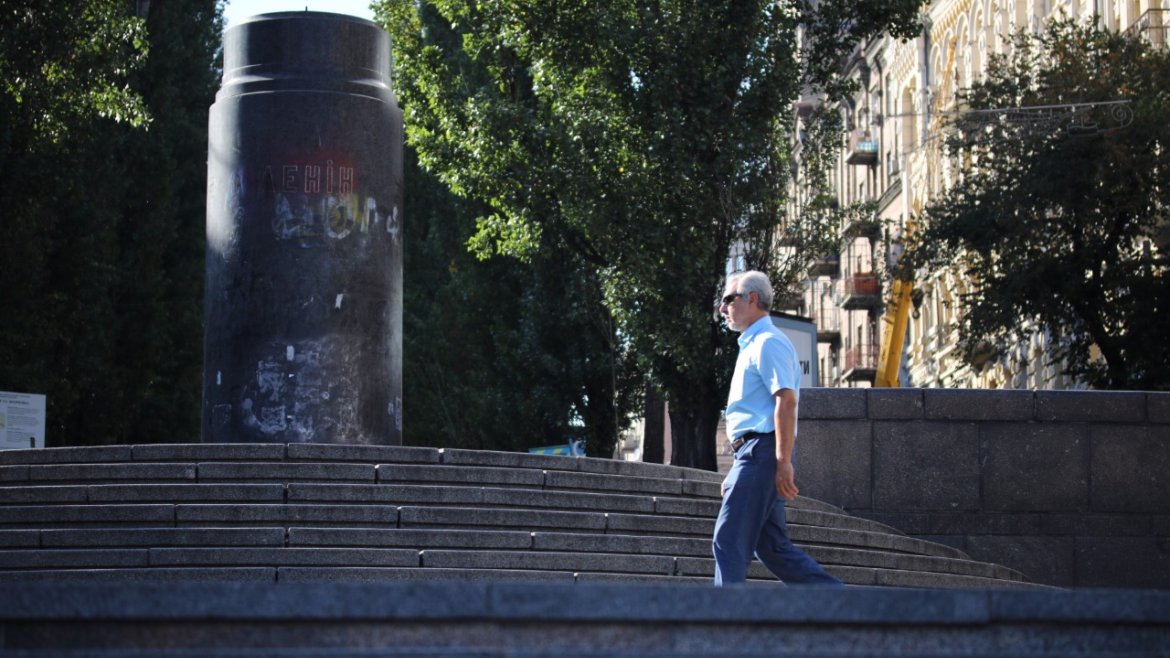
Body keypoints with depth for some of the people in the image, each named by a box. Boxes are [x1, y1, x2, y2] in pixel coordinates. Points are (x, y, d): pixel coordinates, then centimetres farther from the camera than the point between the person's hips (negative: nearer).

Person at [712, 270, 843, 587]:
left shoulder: (768, 343, -9)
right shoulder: (752, 345, 23)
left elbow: (786, 402, -19)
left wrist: (783, 463, -26)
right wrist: (737, 473, 26)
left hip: (761, 452, -10)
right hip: (753, 454, 10)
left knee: (729, 541, -10)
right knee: (772, 546, 9)